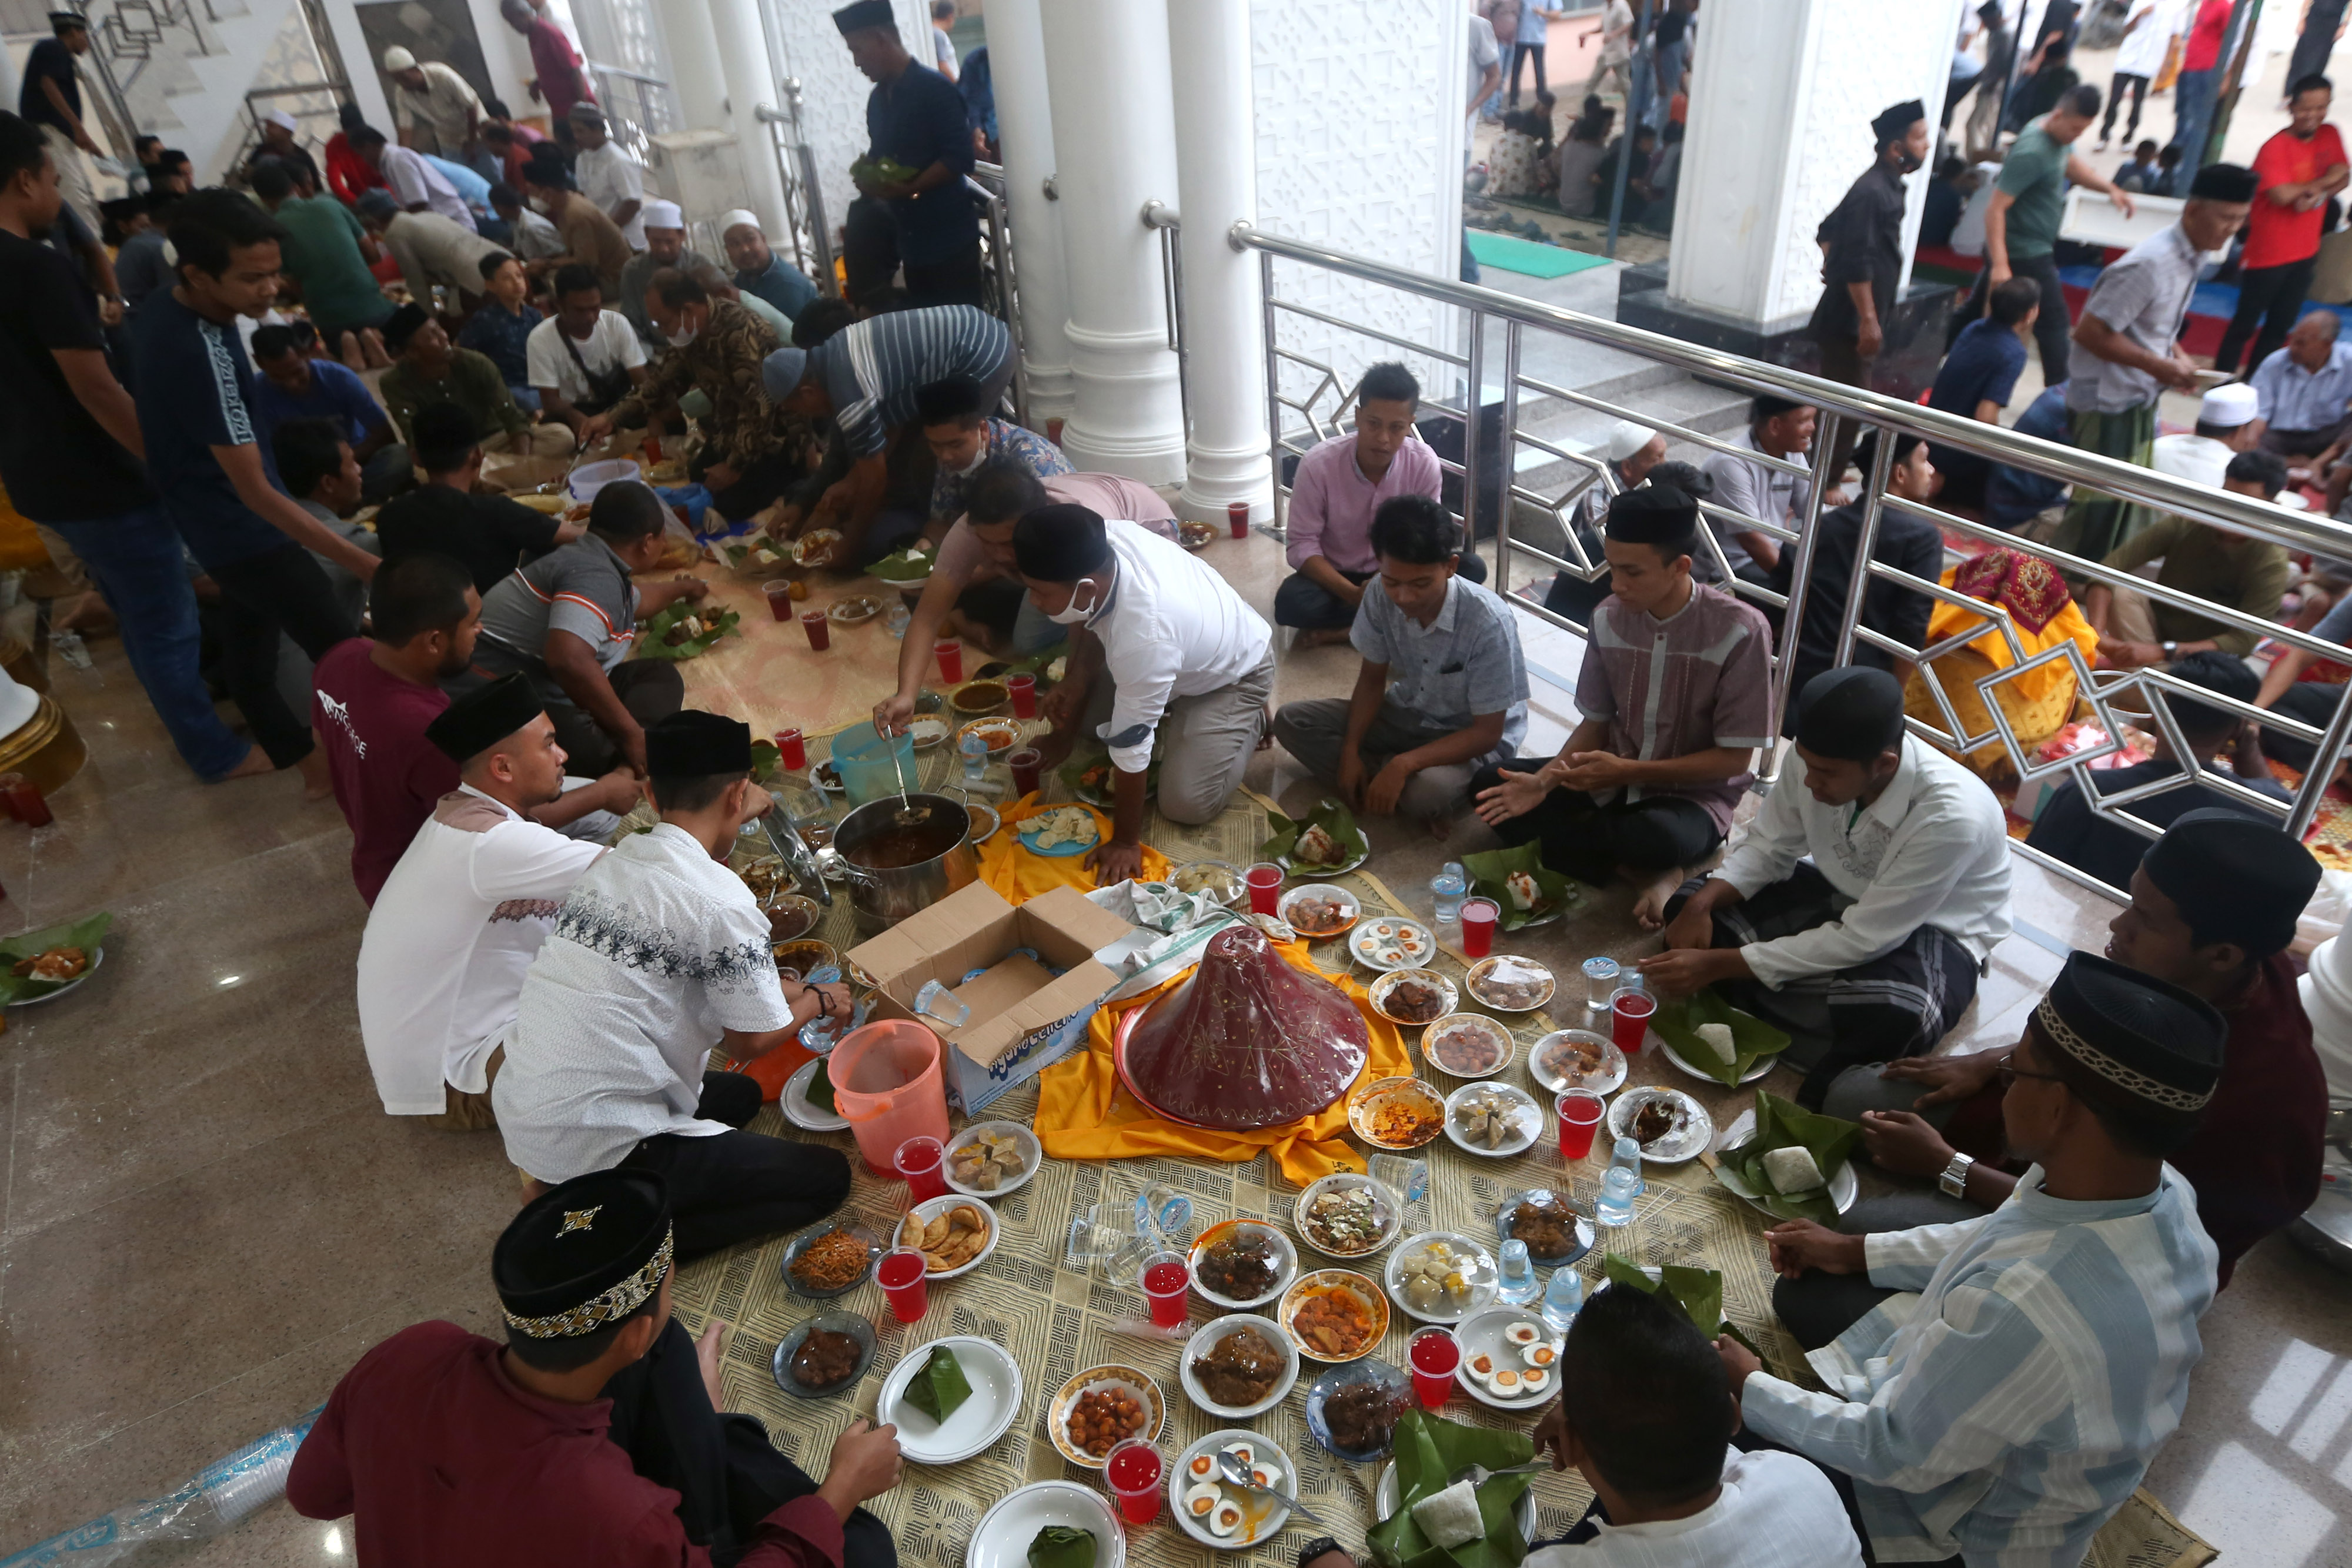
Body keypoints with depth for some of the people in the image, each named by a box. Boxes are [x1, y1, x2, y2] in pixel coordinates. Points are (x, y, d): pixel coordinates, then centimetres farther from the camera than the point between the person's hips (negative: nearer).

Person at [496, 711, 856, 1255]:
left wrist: (781, 989, 26)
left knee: (740, 1093, 28)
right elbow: (754, 1041, -8)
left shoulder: (613, 864, 5)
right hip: (595, 1151, -8)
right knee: (826, 1177, 1)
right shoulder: (717, 900, -20)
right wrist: (818, 1001, 11)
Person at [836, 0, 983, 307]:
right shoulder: (877, 98, 14)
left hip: (949, 233, -7)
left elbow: (959, 159, -17)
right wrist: (868, 179, 1)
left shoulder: (936, 89, -10)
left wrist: (909, 189, -22)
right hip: (910, 237, 7)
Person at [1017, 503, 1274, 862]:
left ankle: (1247, 720, 8)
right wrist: (1074, 682, -11)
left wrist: (1125, 842, -23)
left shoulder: (1142, 638, -46)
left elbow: (1131, 748, -34)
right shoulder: (1101, 543, -27)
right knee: (1078, 713, 1)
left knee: (1185, 804, -16)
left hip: (1235, 673, -7)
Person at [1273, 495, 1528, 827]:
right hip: (1406, 713, 6)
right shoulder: (1381, 598, -17)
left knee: (1427, 791, -39)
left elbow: (1488, 733, -24)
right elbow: (1372, 679, 0)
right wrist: (1350, 751, -14)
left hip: (1470, 738, -6)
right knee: (1291, 721, -9)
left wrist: (1403, 764, -34)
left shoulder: (1488, 622, -31)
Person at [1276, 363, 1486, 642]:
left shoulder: (1424, 463, -16)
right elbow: (1302, 545, -18)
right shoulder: (1318, 464, -21)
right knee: (1291, 602, -35)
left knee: (1472, 568, -22)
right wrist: (1353, 594, -32)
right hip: (1336, 577, -3)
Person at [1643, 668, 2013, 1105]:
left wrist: (1720, 964, -32)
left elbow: (1859, 941, -31)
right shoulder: (1820, 758, -21)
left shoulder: (1952, 816, -36)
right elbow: (1767, 848, -5)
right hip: (1837, 896, 6)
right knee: (1690, 907, -12)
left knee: (1894, 1018, -41)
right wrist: (1699, 904, -25)